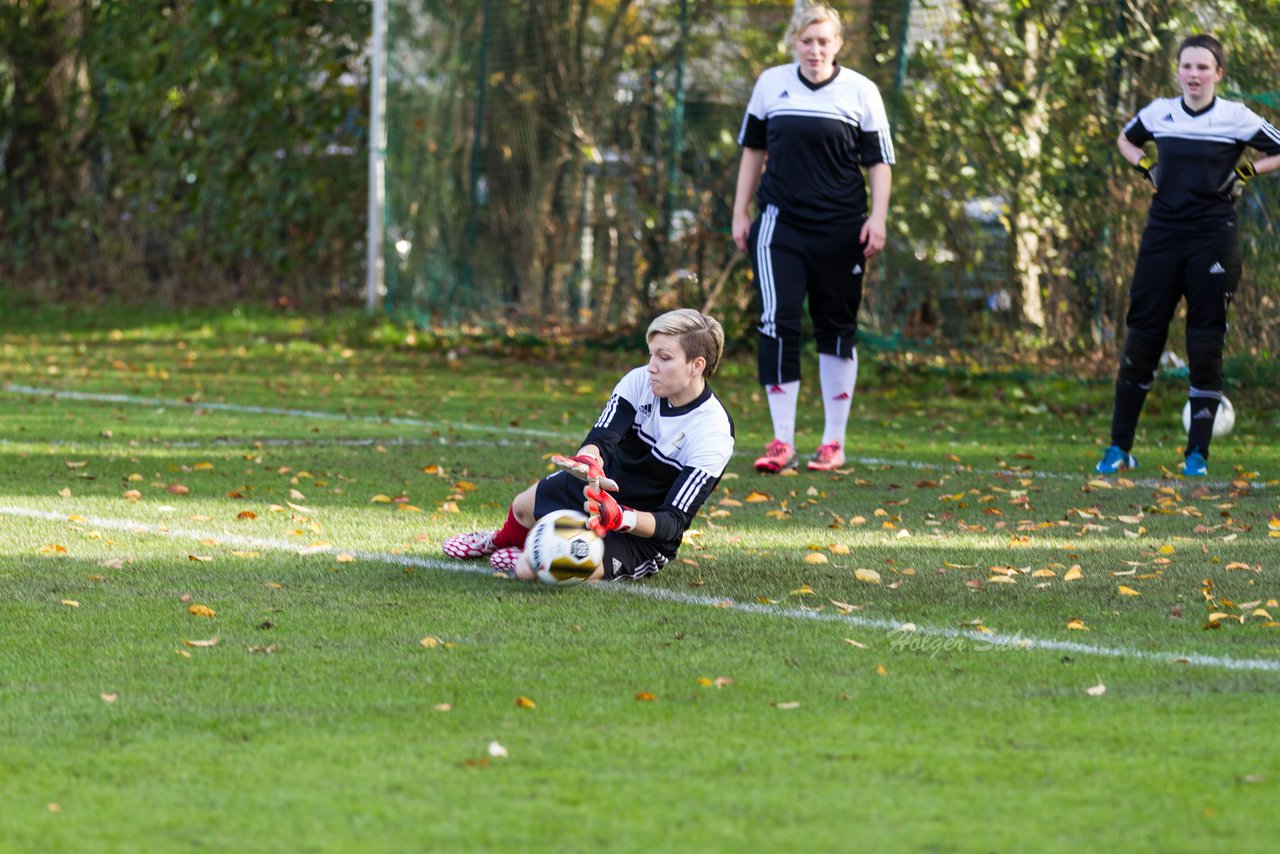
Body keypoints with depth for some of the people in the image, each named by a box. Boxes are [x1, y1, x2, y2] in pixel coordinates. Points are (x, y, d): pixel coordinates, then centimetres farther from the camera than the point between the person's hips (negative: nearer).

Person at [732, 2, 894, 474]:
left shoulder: (860, 91, 0)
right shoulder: (771, 83, 6)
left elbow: (879, 161, 2)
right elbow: (753, 150, 15)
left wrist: (878, 217, -9)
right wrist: (741, 212, 12)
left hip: (840, 230, -1)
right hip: (780, 223, 1)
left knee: (837, 329, 6)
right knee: (777, 322, -11)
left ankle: (833, 442, 16)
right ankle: (782, 441, -7)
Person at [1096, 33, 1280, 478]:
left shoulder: (1237, 118, -4)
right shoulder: (1159, 112, 5)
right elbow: (1126, 139, 25)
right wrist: (1147, 167, 8)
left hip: (1213, 239, -2)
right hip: (1163, 233, 2)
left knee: (1206, 345, -1)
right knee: (1141, 336, 1)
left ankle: (1197, 453, 6)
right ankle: (1119, 448, 8)